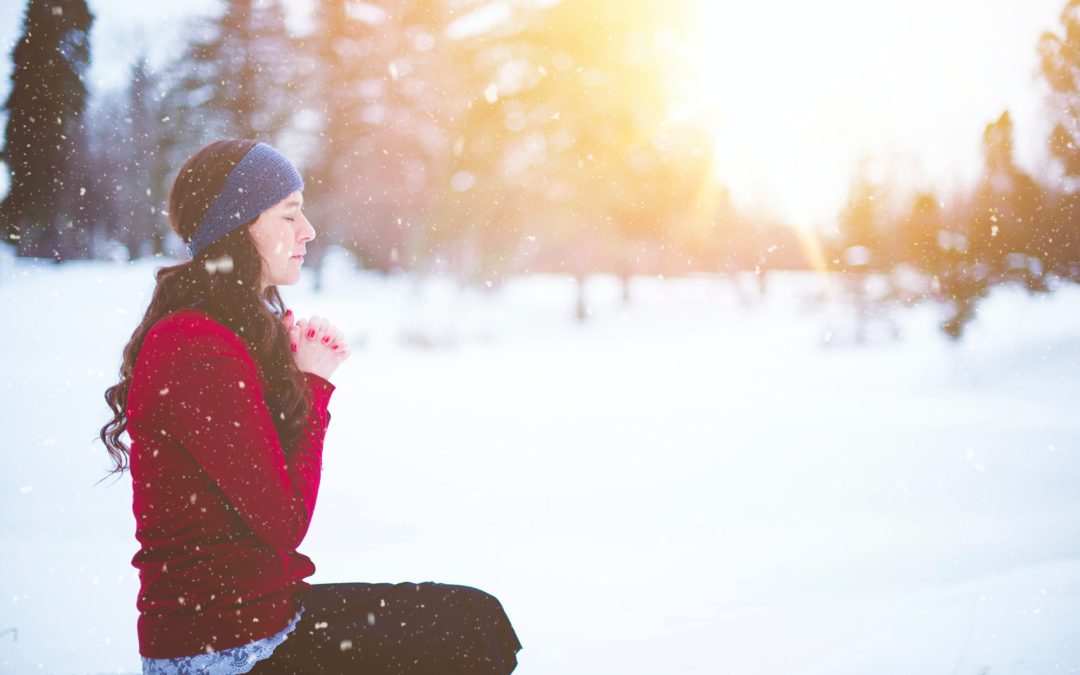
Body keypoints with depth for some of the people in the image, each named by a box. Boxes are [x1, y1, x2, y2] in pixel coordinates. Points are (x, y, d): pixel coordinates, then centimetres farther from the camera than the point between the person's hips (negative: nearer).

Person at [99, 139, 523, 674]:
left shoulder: (245, 331, 10)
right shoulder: (202, 354, -22)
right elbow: (285, 523, -18)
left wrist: (306, 371, -2)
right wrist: (314, 384, -8)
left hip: (262, 605, 10)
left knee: (474, 614, 10)